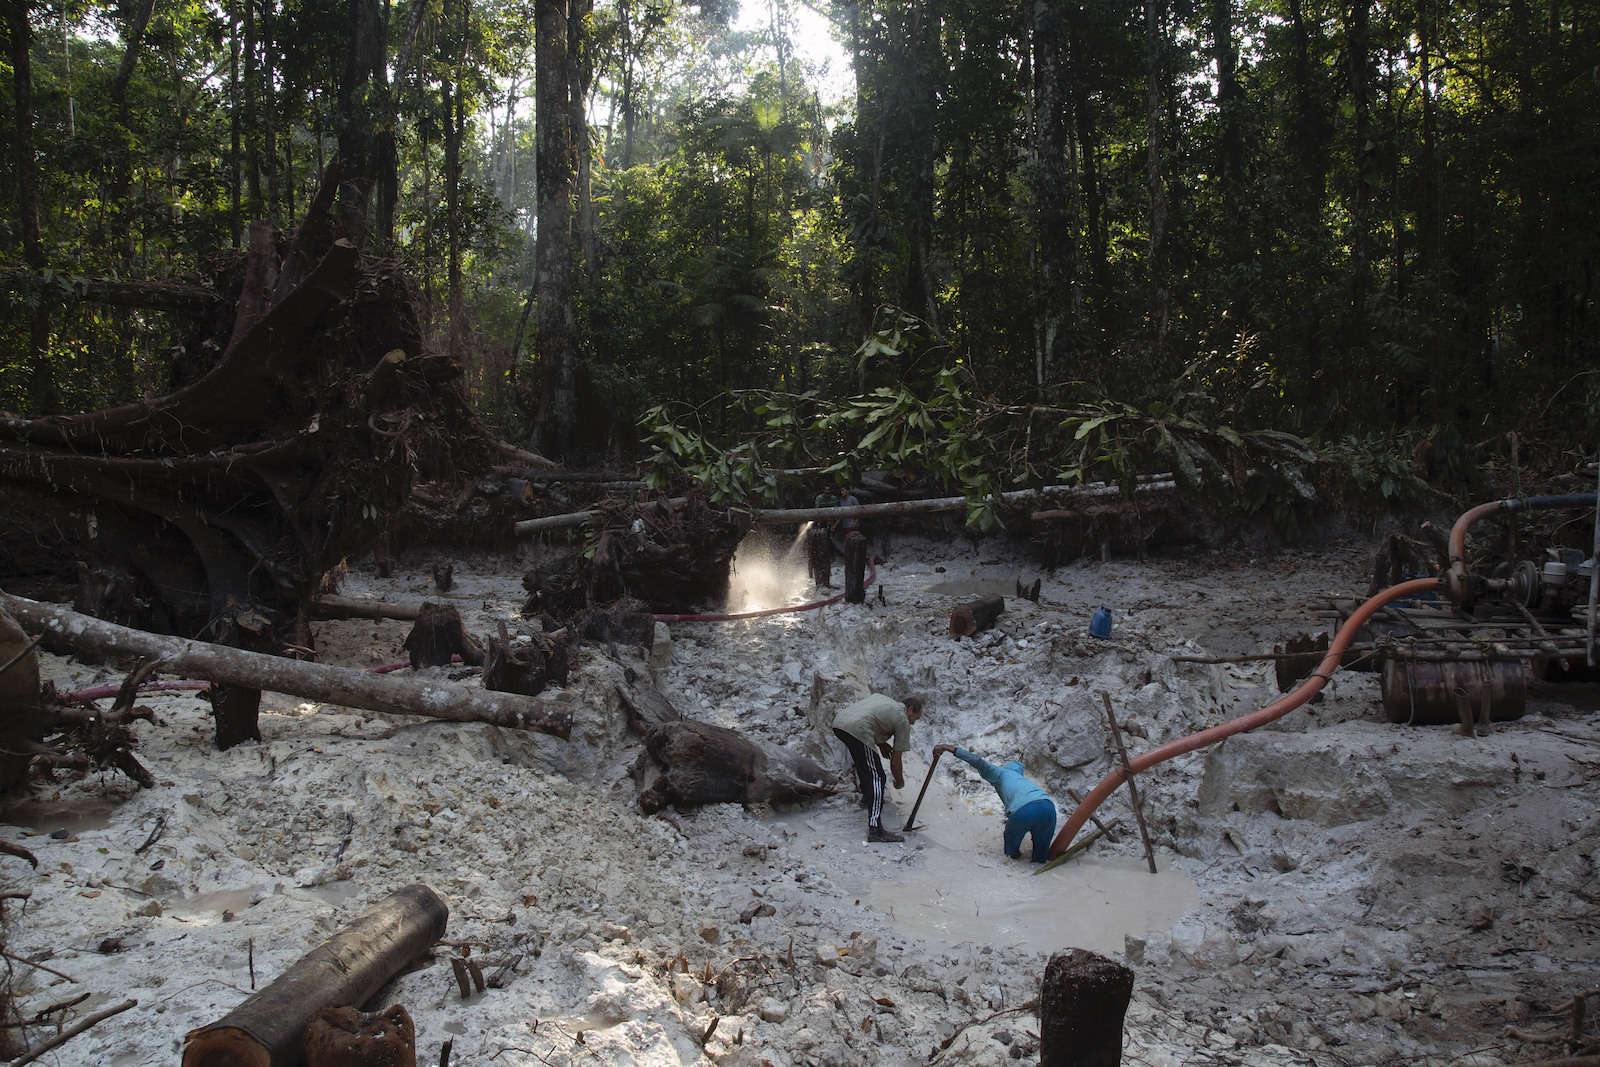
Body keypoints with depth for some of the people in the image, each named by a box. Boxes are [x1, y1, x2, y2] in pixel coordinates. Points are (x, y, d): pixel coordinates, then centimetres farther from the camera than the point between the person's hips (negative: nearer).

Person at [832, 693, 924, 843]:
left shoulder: (880, 697, 32)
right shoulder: (903, 721, 12)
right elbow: (895, 760, 14)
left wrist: (880, 743, 27)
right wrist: (900, 782, 32)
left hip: (838, 722, 9)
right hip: (856, 730, -9)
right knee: (876, 777, -6)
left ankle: (867, 797, 48)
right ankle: (875, 829, -13)